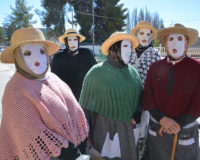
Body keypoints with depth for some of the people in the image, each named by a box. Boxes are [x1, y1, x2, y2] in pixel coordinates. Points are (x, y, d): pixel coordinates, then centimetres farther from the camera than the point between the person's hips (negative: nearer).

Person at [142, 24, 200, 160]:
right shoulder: (155, 67, -1)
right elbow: (147, 97, -4)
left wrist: (179, 124, -16)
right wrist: (161, 119, -16)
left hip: (185, 132, -1)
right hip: (157, 128, 2)